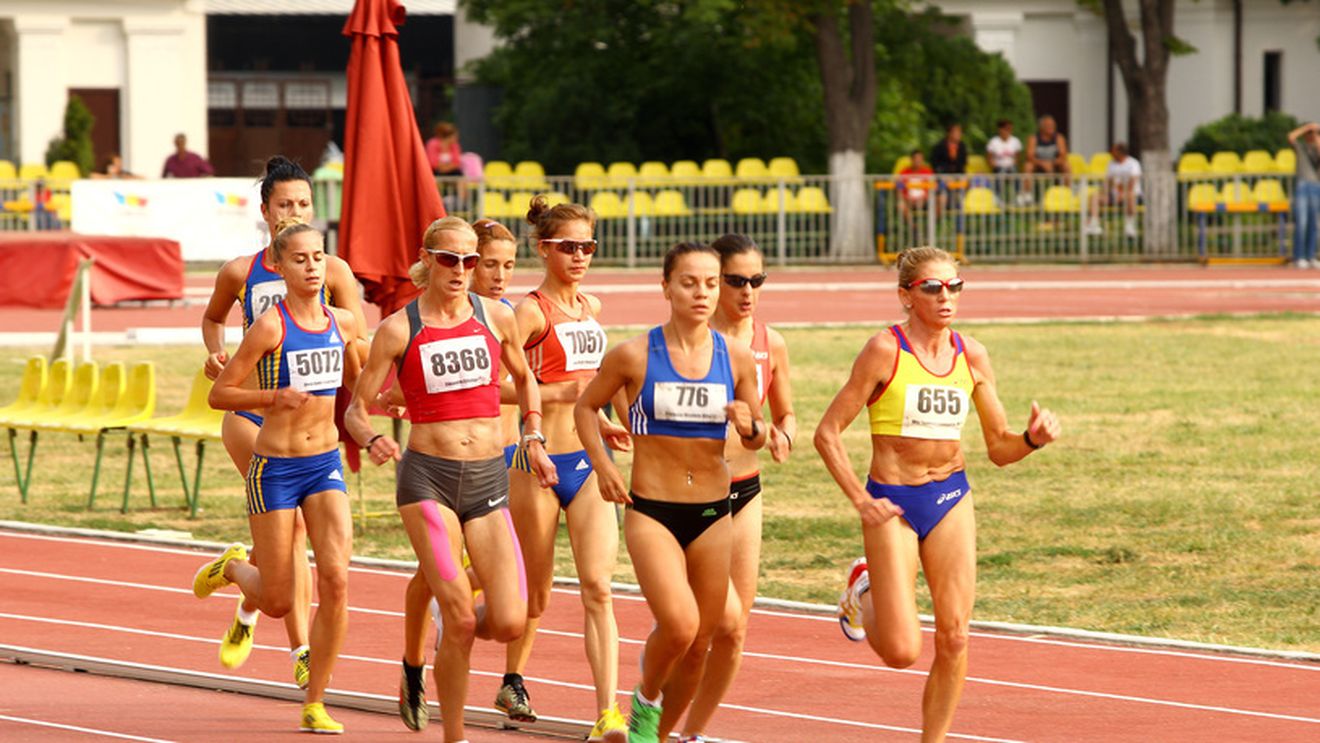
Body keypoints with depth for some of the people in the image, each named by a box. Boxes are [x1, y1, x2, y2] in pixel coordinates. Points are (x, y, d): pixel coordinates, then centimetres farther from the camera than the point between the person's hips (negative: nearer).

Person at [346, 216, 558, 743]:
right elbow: (356, 408, 2)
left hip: (489, 480, 3)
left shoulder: (496, 318, 6)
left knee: (509, 624, -8)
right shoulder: (399, 330, -2)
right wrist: (372, 439, -19)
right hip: (427, 479, -3)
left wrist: (533, 437, 11)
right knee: (461, 618, -14)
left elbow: (524, 380, 25)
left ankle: (451, 633, 27)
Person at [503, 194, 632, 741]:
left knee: (597, 587, -9)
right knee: (537, 591, 9)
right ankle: (513, 681, 35)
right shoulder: (532, 311, -8)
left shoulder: (591, 308, 12)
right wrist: (561, 393, -22)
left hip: (589, 462, 5)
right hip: (540, 461, -5)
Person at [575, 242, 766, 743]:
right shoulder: (634, 356, -6)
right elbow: (585, 407, 8)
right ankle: (646, 699, 8)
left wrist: (749, 428, -12)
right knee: (679, 625, -22)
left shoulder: (737, 359, 1)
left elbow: (757, 439, 11)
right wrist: (602, 464, -6)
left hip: (712, 515, 3)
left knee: (698, 644, 8)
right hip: (651, 513, -3)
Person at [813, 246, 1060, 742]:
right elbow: (827, 433, -9)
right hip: (892, 502, -4)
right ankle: (864, 591, 27)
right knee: (901, 651, -6)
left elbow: (999, 448, 9)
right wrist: (860, 500, -17)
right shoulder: (884, 351, -12)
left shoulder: (971, 357, 3)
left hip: (952, 498, 4)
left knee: (953, 639, -3)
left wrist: (1033, 438, -13)